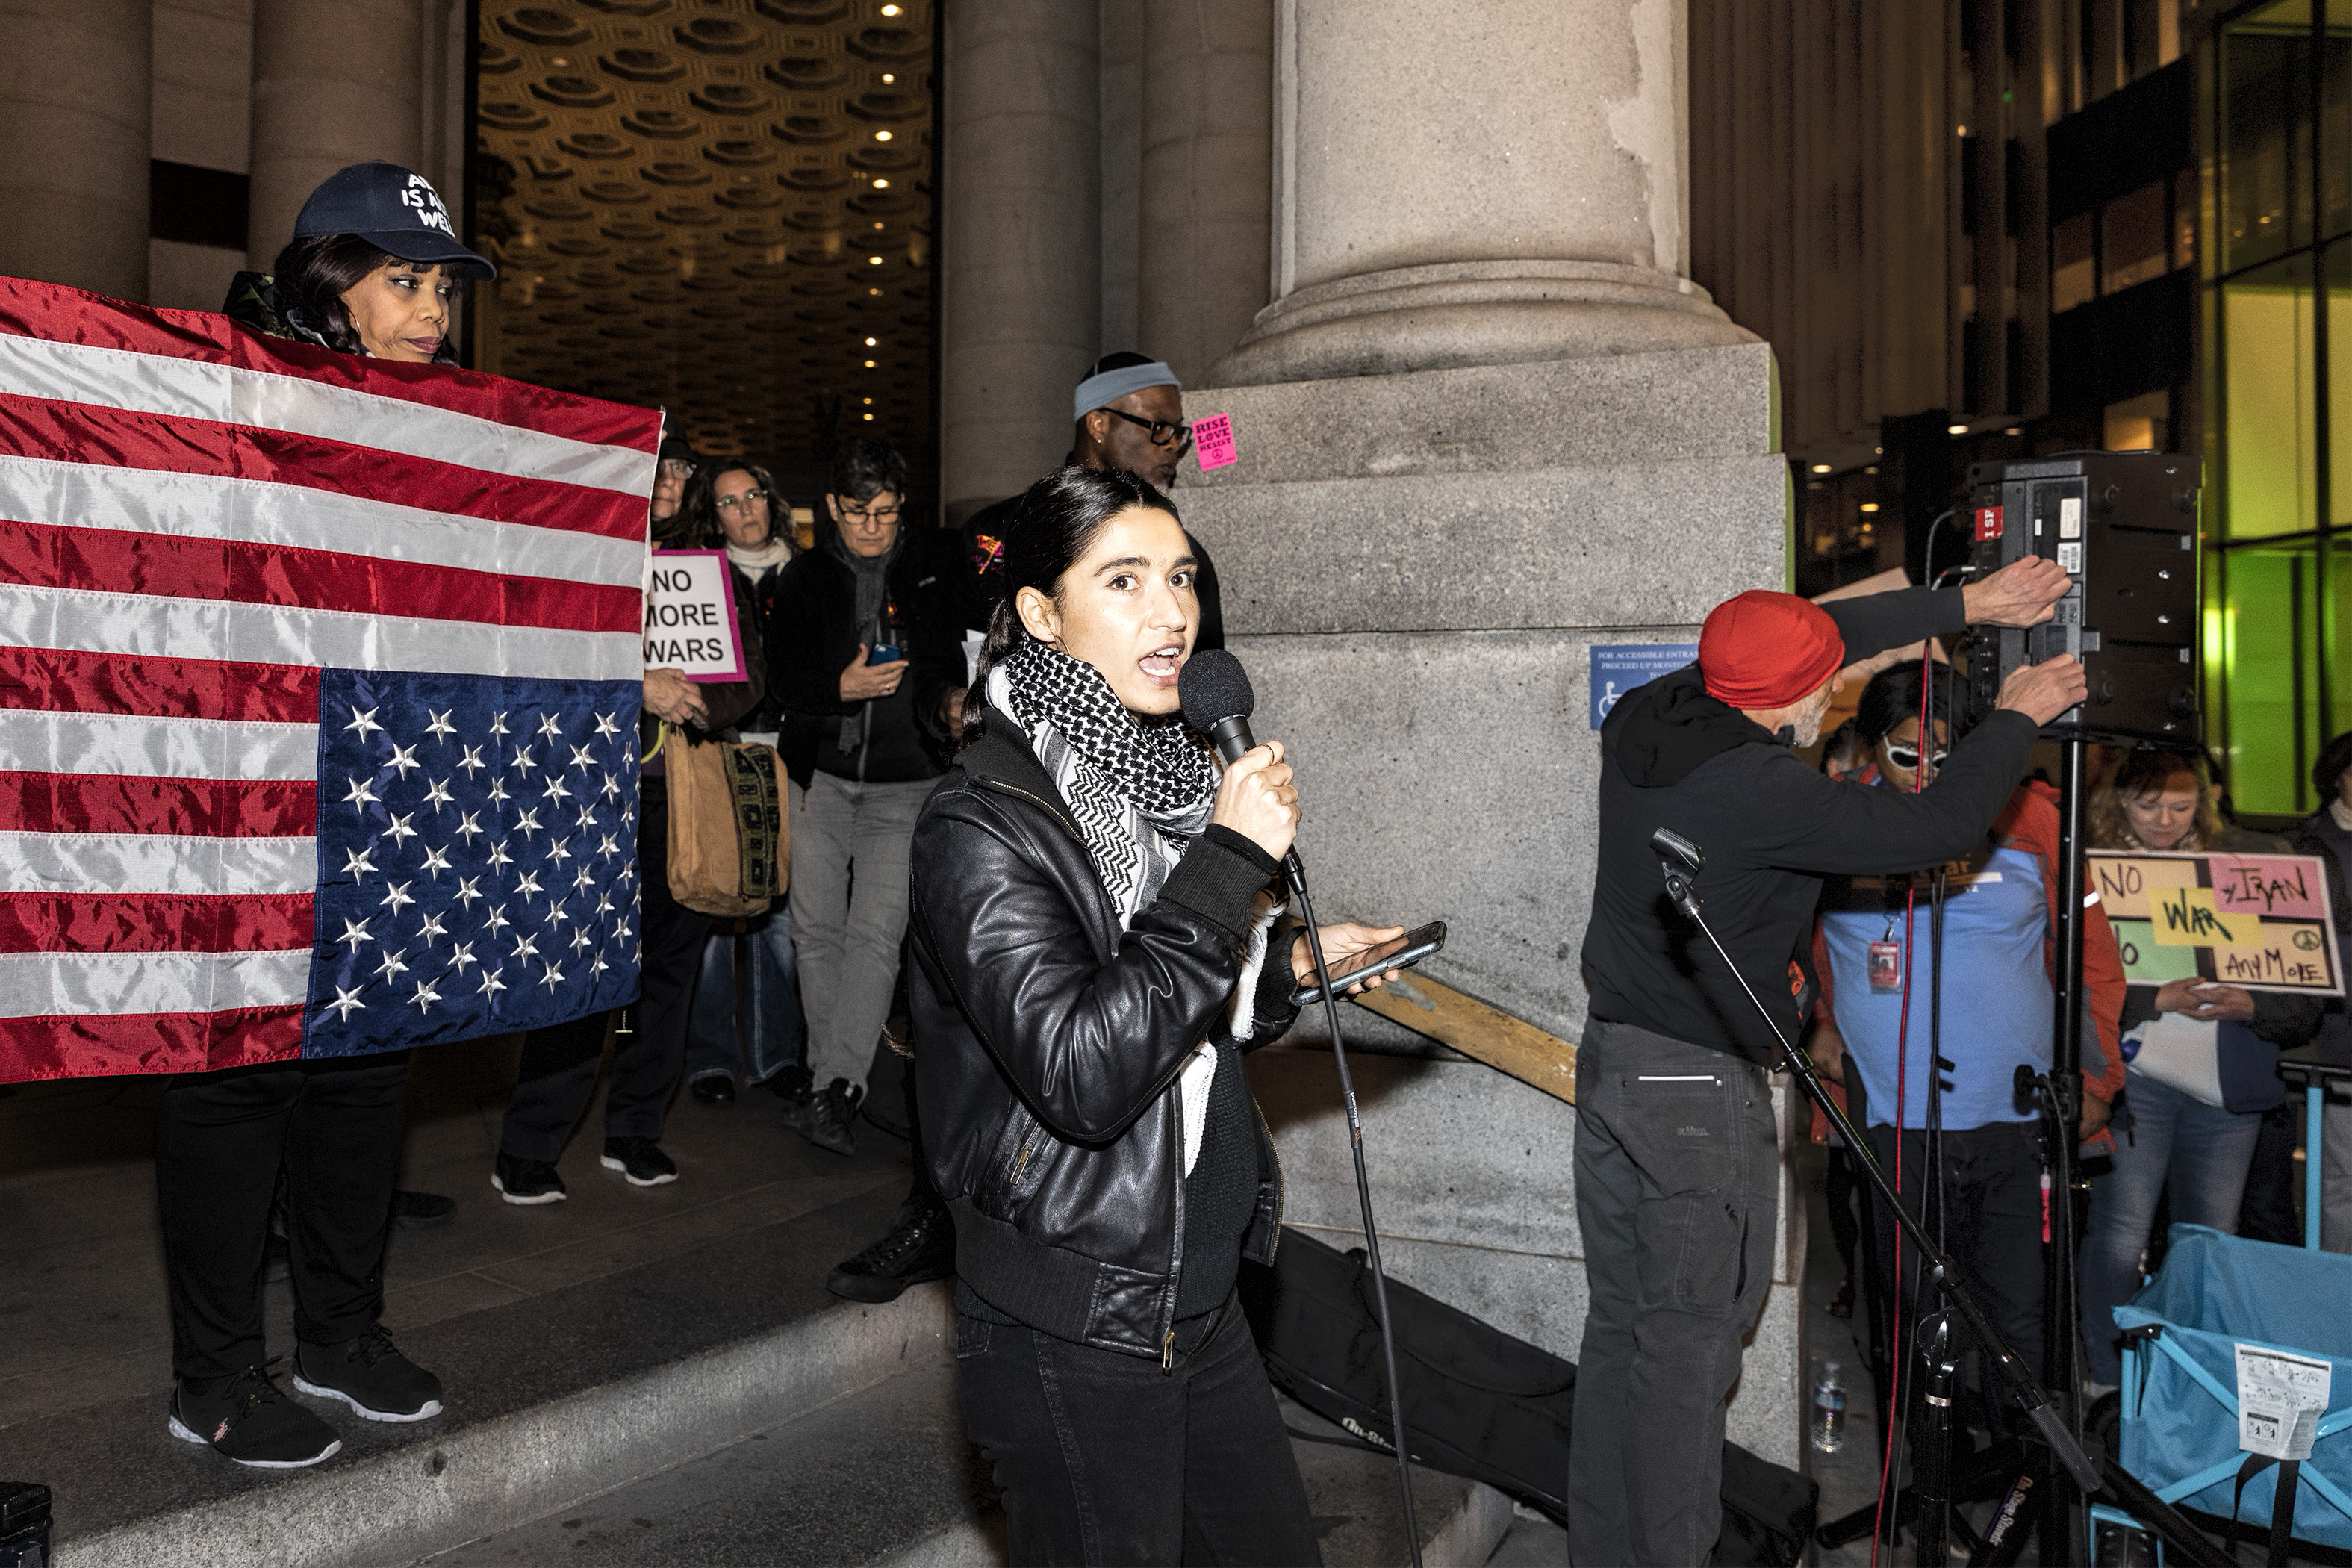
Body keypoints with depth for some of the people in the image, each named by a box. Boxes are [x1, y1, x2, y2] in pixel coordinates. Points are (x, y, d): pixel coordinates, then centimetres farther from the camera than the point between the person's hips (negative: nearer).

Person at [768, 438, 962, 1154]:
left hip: (904, 782, -2)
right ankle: (825, 1068, 23)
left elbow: (956, 656, 15)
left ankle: (838, 1088, -11)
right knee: (817, 928, 8)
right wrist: (840, 686, -18)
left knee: (876, 933, -11)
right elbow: (782, 676, 1)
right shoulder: (803, 578, 6)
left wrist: (954, 699, -5)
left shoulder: (932, 570, 3)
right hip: (822, 775, 3)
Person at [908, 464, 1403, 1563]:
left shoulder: (1157, 774, 6)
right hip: (1069, 1336, -8)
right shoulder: (980, 823, -20)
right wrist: (1232, 861, -28)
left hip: (1195, 1296, 8)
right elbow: (1081, 1077, -30)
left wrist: (1288, 962, 1)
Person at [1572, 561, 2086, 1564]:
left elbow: (1833, 631, 12)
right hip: (1701, 1089, -8)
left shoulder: (1640, 723, 1)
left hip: (1610, 1063, 8)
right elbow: (1935, 829, -16)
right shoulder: (1758, 790, -23)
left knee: (1617, 1328, 16)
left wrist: (1967, 604, 16)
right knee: (1687, 1345, 4)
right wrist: (2017, 717, 1)